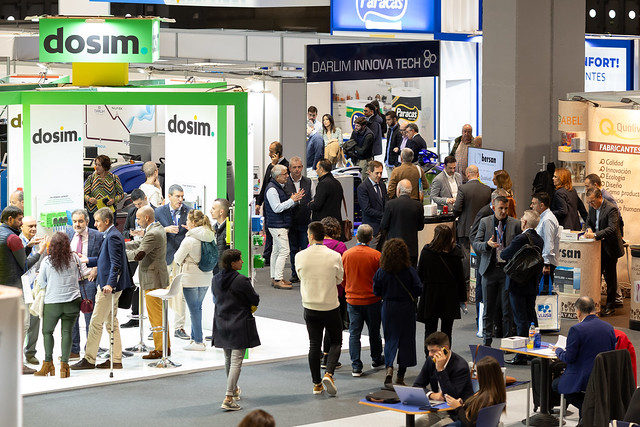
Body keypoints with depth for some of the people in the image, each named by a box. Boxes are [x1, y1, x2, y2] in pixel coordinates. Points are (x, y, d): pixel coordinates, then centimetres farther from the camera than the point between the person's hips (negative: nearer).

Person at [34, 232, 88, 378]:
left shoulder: (47, 261, -6)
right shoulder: (74, 258, -3)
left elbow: (41, 283, 2)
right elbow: (84, 272, 10)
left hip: (52, 302, -1)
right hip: (72, 301, 1)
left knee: (47, 331, 12)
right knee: (67, 332, 3)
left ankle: (48, 364, 9)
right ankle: (64, 363, -5)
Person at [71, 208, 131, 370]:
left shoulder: (113, 237, -16)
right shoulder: (111, 235, 14)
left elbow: (116, 263, -22)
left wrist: (110, 284, -27)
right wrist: (88, 261, 19)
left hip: (109, 286, -10)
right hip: (110, 285, 10)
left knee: (96, 323, -5)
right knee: (111, 322, 13)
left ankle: (89, 359, 0)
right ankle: (116, 360, 16)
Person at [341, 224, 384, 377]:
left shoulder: (346, 254, -7)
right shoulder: (376, 255, -14)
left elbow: (342, 279, 4)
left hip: (352, 300, 1)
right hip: (372, 300, -1)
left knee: (354, 333, 5)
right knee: (374, 331, 17)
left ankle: (356, 366, 1)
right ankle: (377, 359, 34)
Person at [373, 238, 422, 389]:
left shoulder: (381, 272, -8)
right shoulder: (410, 272, -13)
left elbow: (377, 292, -2)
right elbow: (418, 290, -11)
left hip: (388, 308, 1)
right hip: (406, 308, -1)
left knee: (390, 339, 10)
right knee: (406, 340, 10)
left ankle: (389, 368, -14)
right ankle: (400, 375, 13)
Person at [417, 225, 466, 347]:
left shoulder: (426, 251, -10)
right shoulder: (455, 254, -8)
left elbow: (419, 274, -3)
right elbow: (460, 277, -2)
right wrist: (463, 297, 8)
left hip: (430, 295, -1)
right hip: (449, 296, 1)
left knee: (430, 329, 8)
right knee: (447, 330, 9)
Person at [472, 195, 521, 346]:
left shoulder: (515, 224, 3)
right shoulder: (485, 222, 5)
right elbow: (476, 245, 2)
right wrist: (487, 244, -18)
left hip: (508, 270, -1)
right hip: (489, 270, 1)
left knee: (507, 309, 1)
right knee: (488, 308, 7)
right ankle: (486, 341, 15)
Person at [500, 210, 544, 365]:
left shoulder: (521, 239, -19)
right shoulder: (539, 240, 6)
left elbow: (504, 255, -11)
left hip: (518, 284, -8)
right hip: (532, 284, 8)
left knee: (521, 319, -5)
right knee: (531, 317, 15)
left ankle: (521, 356, -4)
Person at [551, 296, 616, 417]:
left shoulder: (576, 329, -17)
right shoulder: (609, 327, 3)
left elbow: (569, 358, -14)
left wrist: (558, 351, 8)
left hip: (584, 379, -7)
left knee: (555, 385, 19)